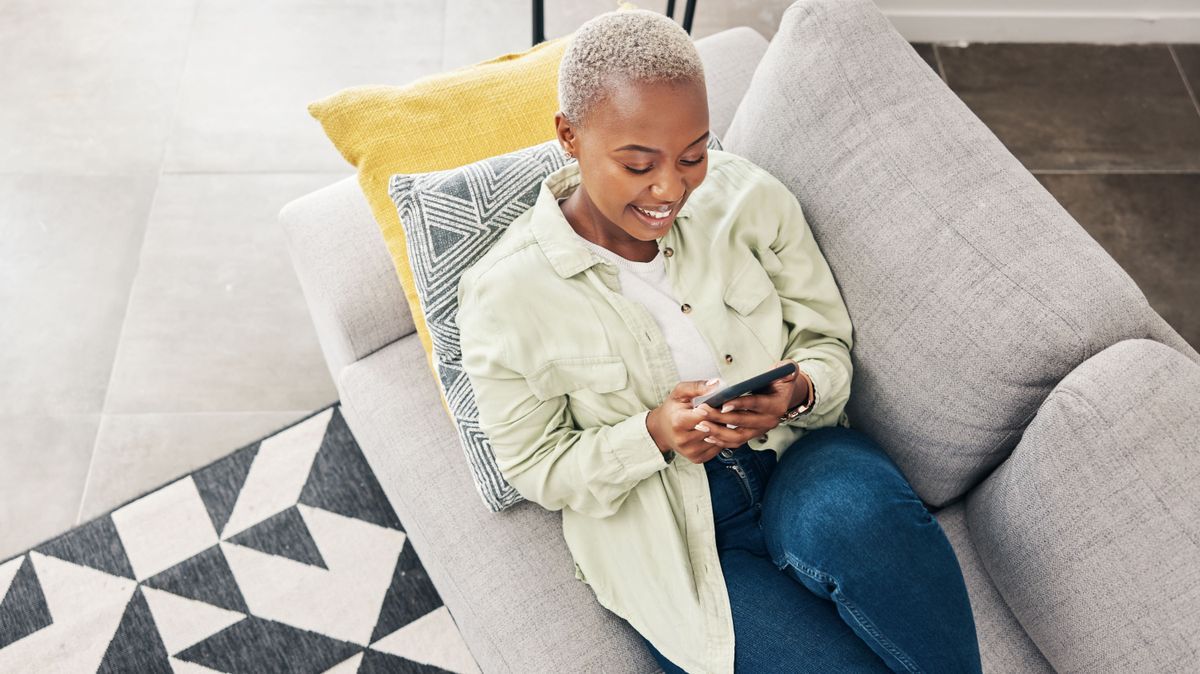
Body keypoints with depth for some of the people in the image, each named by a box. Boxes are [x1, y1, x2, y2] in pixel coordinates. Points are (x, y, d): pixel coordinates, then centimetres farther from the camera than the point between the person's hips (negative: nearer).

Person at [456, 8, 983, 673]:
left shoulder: (747, 195, -3)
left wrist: (798, 390, -18)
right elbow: (536, 466, -2)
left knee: (858, 517, -32)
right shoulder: (502, 295, -11)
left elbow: (828, 338, 7)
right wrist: (654, 436, -20)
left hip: (796, 452, 4)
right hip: (666, 528, -3)